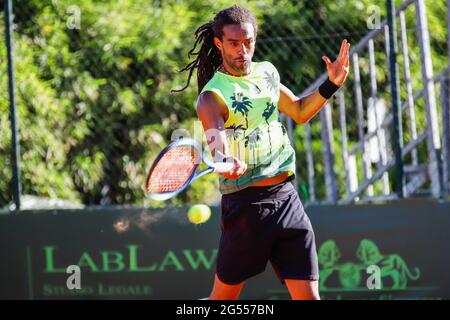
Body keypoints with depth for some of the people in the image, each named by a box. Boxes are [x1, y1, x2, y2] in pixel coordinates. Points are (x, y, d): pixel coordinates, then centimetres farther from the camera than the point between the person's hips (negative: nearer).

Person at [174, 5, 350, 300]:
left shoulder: (267, 73, 10)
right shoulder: (212, 97, -11)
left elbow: (299, 112, 27)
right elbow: (217, 144, -28)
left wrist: (332, 85, 13)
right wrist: (226, 162, -50)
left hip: (286, 198, 5)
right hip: (246, 206, -5)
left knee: (307, 295, -3)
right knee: (224, 296, 2)